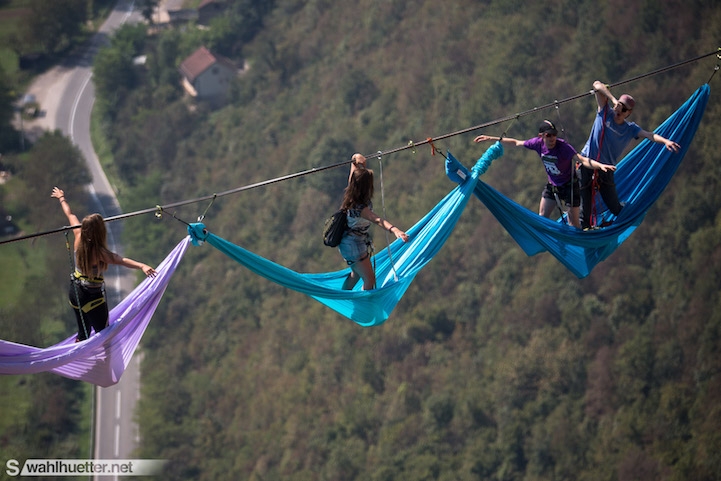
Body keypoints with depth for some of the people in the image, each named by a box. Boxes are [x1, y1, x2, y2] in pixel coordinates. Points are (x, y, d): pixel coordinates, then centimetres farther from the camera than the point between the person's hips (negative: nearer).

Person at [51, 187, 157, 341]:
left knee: (83, 332, 25)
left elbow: (70, 215, 8)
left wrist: (61, 198, 24)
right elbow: (121, 260, -44)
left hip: (75, 292, 7)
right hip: (93, 296, -7)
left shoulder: (79, 238, -10)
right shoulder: (99, 252, -28)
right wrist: (142, 266, -59)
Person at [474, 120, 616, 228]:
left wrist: (600, 165, -59)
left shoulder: (563, 146, -29)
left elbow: (582, 160, -40)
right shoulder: (538, 143, -13)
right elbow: (516, 143, 2)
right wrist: (492, 139, 3)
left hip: (570, 186, -6)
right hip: (552, 186, 6)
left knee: (573, 224, -5)